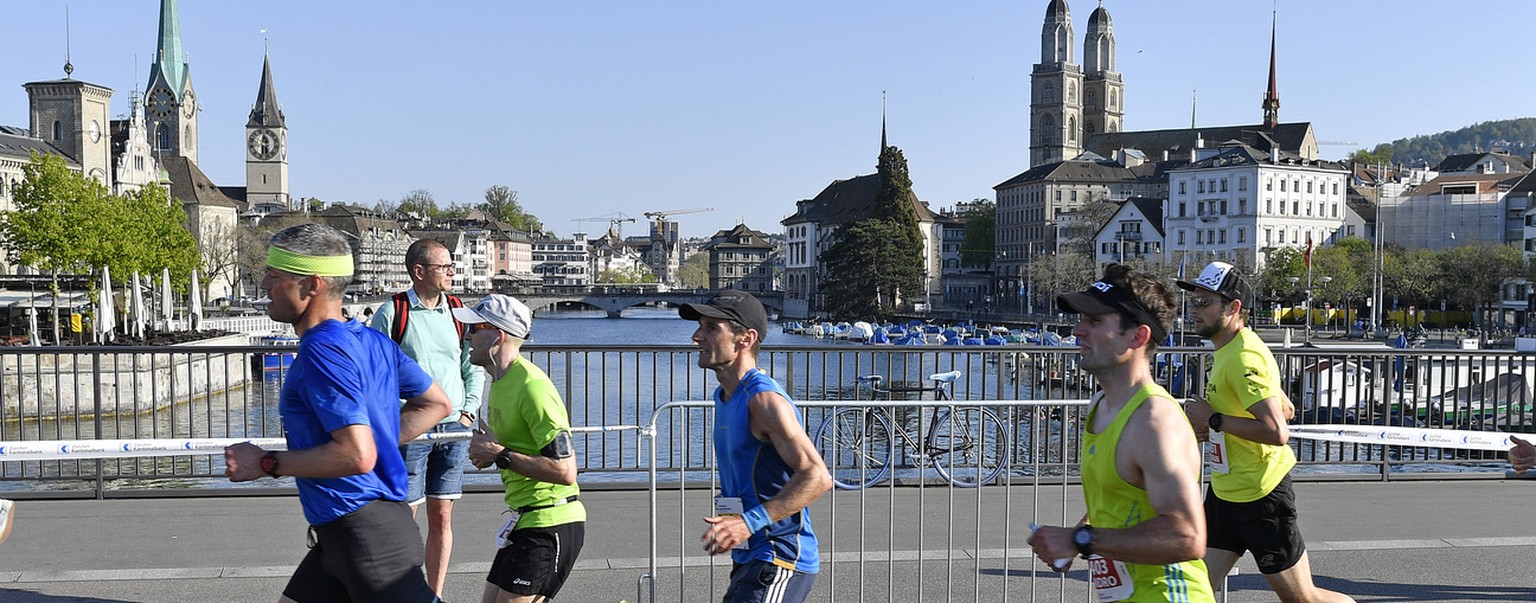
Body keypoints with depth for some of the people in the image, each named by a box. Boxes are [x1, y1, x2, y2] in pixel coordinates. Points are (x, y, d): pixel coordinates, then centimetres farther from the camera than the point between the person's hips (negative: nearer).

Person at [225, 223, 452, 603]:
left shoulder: (322, 351, -18)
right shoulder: (372, 340, 9)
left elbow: (356, 456, -26)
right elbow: (437, 404, 17)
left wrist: (266, 464, -15)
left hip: (365, 535, -10)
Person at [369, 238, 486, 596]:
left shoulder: (458, 311, 8)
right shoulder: (391, 313, -4)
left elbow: (473, 368, 15)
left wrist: (468, 412, 4)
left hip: (453, 429, 4)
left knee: (442, 517, 8)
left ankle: (436, 596, 18)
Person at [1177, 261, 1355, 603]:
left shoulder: (1243, 357, -21)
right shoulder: (1228, 350, 9)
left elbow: (1277, 432, -30)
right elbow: (1286, 409, 19)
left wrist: (1214, 419, -21)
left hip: (1260, 497, -10)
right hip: (1224, 493, 10)